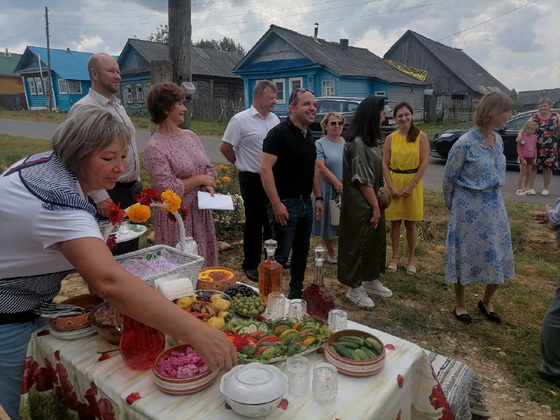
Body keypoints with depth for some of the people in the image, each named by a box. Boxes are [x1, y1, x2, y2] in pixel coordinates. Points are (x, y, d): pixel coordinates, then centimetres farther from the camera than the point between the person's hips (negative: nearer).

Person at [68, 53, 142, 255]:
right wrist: (100, 197, -21)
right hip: (109, 195, -8)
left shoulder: (119, 105, 13)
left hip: (132, 191, 8)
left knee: (131, 249, 16)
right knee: (110, 253, 2)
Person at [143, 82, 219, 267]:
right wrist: (200, 179, -11)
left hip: (201, 213, 7)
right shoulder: (155, 147, -16)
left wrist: (209, 186, -9)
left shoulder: (190, 136, 7)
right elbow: (168, 190, -20)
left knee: (204, 264, 16)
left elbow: (209, 168, 11)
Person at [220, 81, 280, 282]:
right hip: (253, 180, -5)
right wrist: (243, 164, 2)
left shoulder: (274, 119, 7)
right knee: (254, 223, 4)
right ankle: (251, 265, 19)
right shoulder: (240, 120, -11)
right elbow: (225, 147, -8)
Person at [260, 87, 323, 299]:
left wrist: (318, 197, 14)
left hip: (305, 202, 9)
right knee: (281, 254, 0)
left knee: (302, 250, 17)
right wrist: (277, 204, -24)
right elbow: (265, 169, -21)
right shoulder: (279, 133, -14)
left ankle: (297, 292, 33)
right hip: (285, 203, -8)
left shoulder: (309, 135, 12)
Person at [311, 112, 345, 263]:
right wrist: (338, 184, -17)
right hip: (329, 190, -3)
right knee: (329, 221, 7)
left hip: (348, 190, 4)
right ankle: (330, 252, 23)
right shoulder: (320, 144, -3)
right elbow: (320, 167, -13)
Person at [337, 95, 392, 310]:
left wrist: (377, 203, 11)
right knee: (358, 244, 3)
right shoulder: (357, 143, -20)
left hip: (371, 201, 10)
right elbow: (362, 180, -21)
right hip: (360, 205, -10)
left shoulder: (367, 140, 10)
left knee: (374, 241, 19)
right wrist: (375, 206, -15)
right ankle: (354, 289, 18)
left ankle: (370, 280, 36)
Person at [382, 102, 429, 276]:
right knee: (395, 222, 9)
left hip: (413, 183, -1)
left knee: (410, 224, 7)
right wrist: (391, 186, -10)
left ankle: (411, 259, 22)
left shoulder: (421, 136, -4)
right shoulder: (391, 138, 2)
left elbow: (424, 163, -7)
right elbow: (385, 164, 0)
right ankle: (395, 257, 22)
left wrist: (411, 185, -13)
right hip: (393, 183, 2)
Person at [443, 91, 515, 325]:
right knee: (465, 256, 7)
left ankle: (486, 302, 34)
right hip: (469, 208, -7)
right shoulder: (465, 143, -17)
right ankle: (460, 305, 26)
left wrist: (493, 199, 16)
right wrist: (453, 207, 3)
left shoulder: (498, 140, 4)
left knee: (498, 258, 12)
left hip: (495, 206, 7)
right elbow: (449, 178, -8)